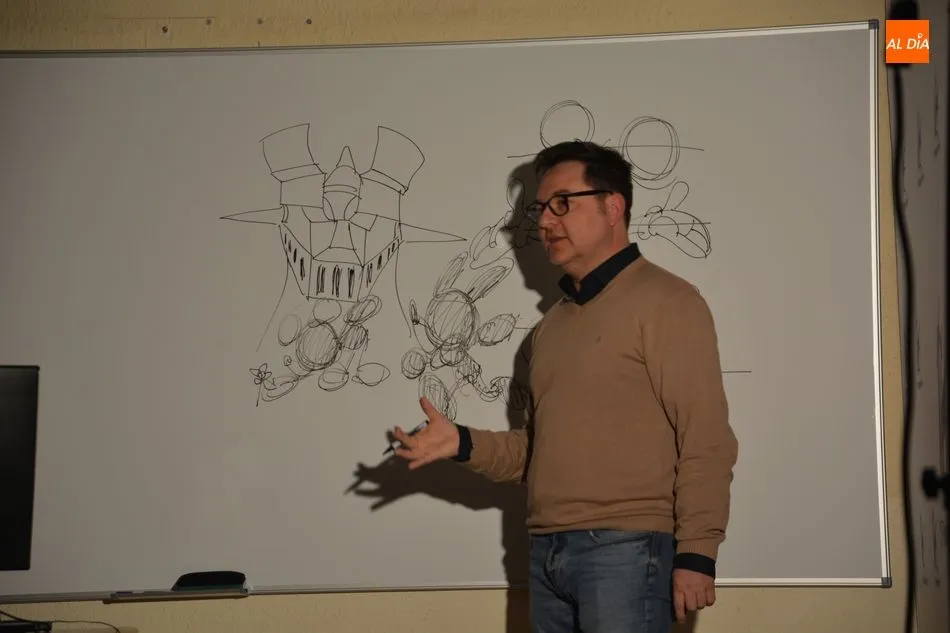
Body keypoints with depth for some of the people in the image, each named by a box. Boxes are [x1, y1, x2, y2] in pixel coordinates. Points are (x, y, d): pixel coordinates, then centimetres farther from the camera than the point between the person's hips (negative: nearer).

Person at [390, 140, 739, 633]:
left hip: (624, 549, -7)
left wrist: (696, 553, -18)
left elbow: (706, 440, -12)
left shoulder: (664, 301, -4)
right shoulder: (552, 324, 20)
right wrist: (462, 445, 7)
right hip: (547, 554, 7)